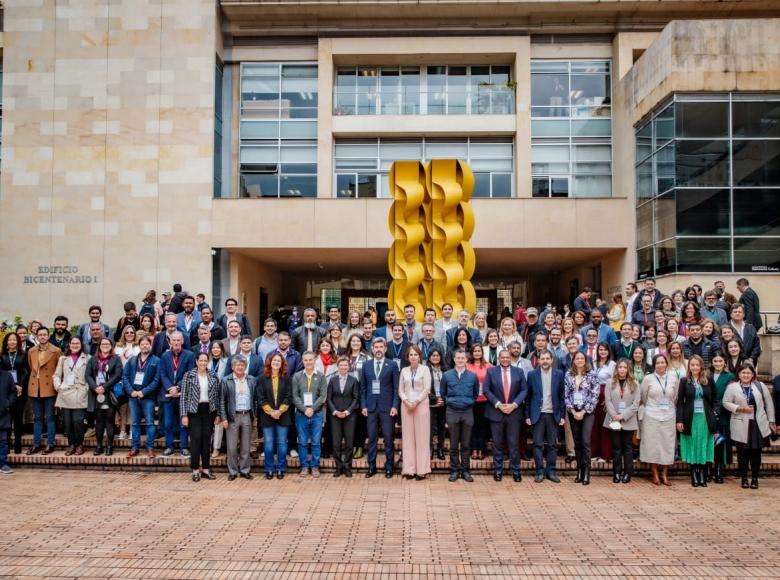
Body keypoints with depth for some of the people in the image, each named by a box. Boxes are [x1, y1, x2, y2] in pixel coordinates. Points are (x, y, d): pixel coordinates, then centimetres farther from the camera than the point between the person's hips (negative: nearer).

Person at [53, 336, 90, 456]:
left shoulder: (87, 358, 5)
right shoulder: (63, 359, 16)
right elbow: (57, 375, 14)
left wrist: (88, 388, -9)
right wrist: (58, 386, 0)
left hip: (79, 395, -3)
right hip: (65, 394, 3)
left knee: (77, 421, -9)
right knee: (67, 422, 3)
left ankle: (79, 445, 7)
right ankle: (71, 444, 15)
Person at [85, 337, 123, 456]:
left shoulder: (116, 359, 5)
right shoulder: (93, 359, 14)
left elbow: (117, 375, -6)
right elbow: (88, 375, 4)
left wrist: (104, 387, -14)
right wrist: (95, 387, -12)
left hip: (110, 394, -3)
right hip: (96, 394, 3)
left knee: (109, 420, 0)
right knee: (98, 420, 6)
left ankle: (109, 446, 4)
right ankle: (98, 446, 12)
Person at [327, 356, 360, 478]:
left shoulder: (353, 380, 2)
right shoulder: (332, 380, 5)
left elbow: (356, 398, 0)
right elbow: (329, 398, 5)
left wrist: (347, 411, -10)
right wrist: (335, 411, -8)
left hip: (349, 415, -1)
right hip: (335, 415, 1)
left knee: (349, 442, 0)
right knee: (336, 443, 1)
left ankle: (347, 467, 11)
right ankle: (338, 467, 11)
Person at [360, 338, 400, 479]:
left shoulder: (392, 365, 1)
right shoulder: (366, 365, 8)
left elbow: (396, 388, 0)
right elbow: (363, 388, 9)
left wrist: (395, 406, -8)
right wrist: (363, 406, 1)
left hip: (387, 407, -2)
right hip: (371, 406, 2)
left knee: (388, 439, 3)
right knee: (371, 438, 7)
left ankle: (389, 467, 12)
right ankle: (371, 466, 16)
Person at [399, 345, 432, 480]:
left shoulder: (425, 369, 0)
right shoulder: (404, 370, 9)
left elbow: (427, 389, -6)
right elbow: (400, 390, 8)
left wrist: (416, 402, -11)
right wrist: (406, 401, -9)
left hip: (421, 405, -3)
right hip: (406, 405, 3)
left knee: (421, 437, -2)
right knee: (408, 437, 3)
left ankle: (421, 469, 2)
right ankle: (409, 469, 6)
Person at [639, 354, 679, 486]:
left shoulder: (673, 378, 3)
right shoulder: (648, 378, -3)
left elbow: (676, 397, 11)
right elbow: (643, 397, 6)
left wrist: (671, 408, 14)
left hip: (668, 416, 2)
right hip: (651, 416, -2)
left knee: (667, 444, 4)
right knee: (652, 444, 2)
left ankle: (664, 475, 15)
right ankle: (655, 475, 11)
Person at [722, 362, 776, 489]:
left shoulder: (760, 386, 5)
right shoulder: (732, 387, -1)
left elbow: (769, 403, 9)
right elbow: (726, 402, -3)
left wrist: (771, 421, 8)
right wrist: (740, 409, -15)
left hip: (758, 425, 2)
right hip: (741, 426, -1)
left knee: (756, 452, 6)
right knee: (743, 453, 3)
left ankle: (755, 478, 17)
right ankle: (744, 478, 15)